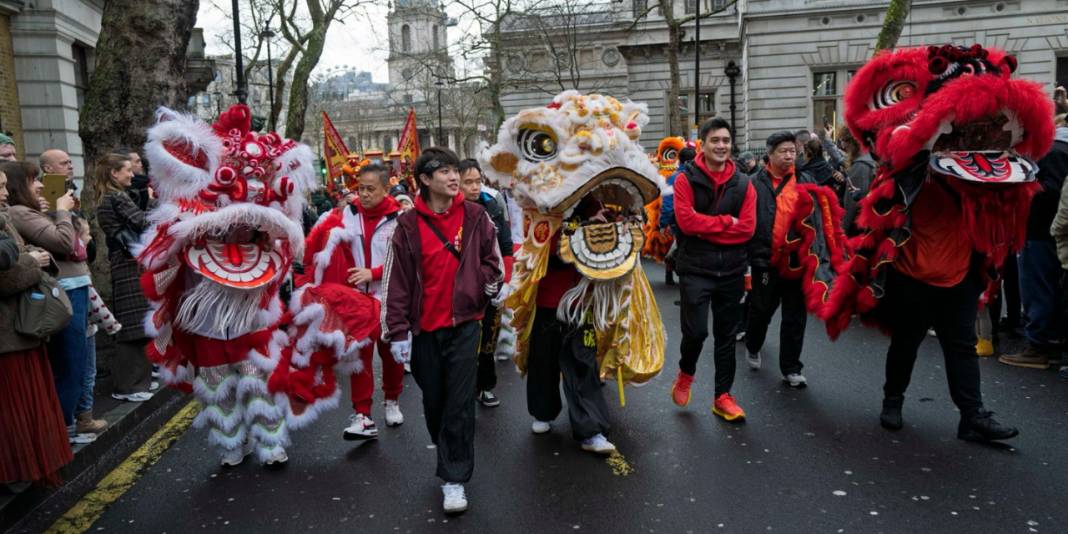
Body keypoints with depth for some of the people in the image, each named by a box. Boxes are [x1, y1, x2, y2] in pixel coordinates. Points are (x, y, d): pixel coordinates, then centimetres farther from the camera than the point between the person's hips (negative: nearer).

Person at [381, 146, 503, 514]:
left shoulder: (475, 216, -1)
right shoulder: (408, 224, -4)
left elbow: (492, 258, 13)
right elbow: (397, 280, -4)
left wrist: (487, 284, -2)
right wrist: (398, 330, -5)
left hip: (465, 321, -1)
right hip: (424, 326, 1)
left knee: (460, 402, -2)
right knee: (433, 400, 14)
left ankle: (454, 478, 7)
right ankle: (451, 458, 36)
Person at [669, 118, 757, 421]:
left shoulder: (743, 184, 5)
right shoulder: (686, 179, -5)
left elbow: (747, 227, -6)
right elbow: (686, 221, -17)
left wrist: (706, 230, -12)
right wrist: (726, 222, -11)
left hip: (732, 270, 4)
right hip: (695, 269, -3)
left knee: (726, 336, 10)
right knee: (696, 330, -9)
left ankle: (723, 396, 23)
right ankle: (685, 373, 23)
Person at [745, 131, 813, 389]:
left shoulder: (805, 181, 7)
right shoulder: (756, 183, -2)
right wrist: (755, 254, -10)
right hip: (766, 260, -2)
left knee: (796, 316, 6)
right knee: (761, 310, 13)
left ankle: (790, 368, 18)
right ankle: (753, 346, 41)